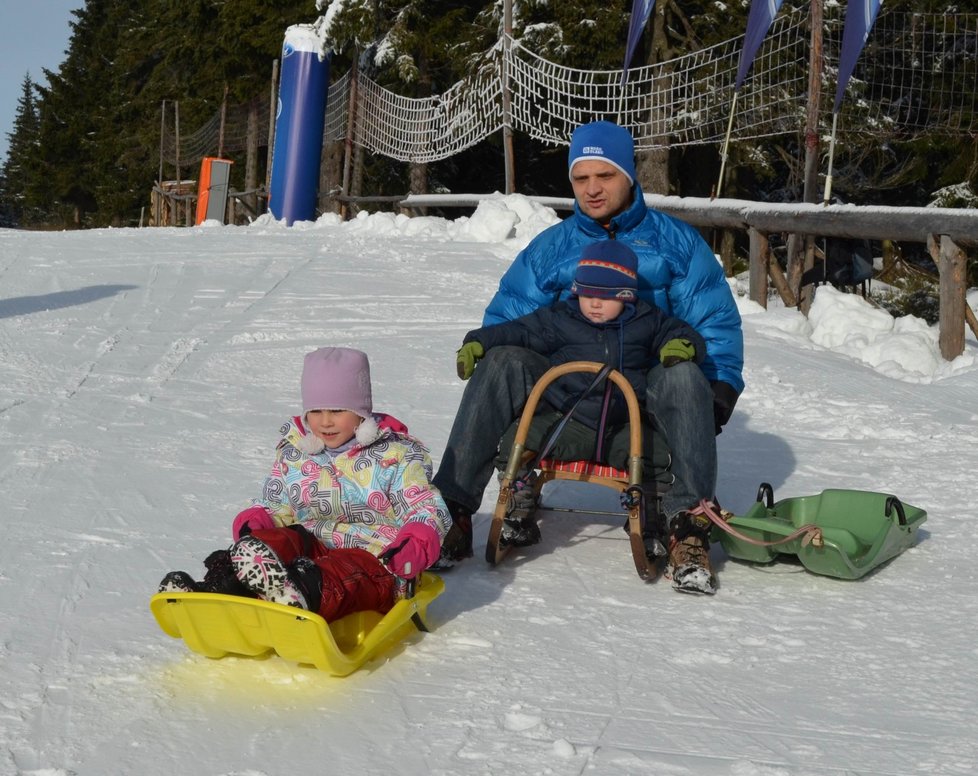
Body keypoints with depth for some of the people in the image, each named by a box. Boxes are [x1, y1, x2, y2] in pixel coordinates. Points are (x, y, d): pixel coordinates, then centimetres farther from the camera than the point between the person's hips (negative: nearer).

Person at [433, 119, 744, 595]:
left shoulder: (676, 242, 11)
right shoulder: (551, 247, 16)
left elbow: (716, 322, 8)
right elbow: (507, 317, 15)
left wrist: (720, 389, -6)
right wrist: (479, 349, -7)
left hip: (642, 389, -1)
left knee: (684, 378, -36)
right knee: (502, 364, -27)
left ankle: (689, 523, -32)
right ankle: (452, 511, -28)